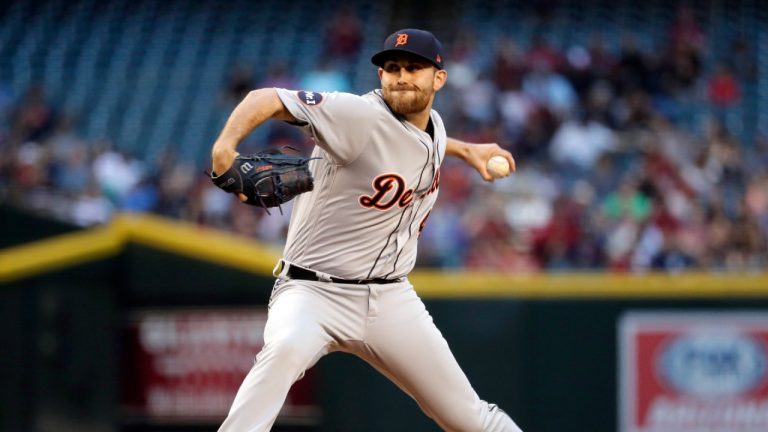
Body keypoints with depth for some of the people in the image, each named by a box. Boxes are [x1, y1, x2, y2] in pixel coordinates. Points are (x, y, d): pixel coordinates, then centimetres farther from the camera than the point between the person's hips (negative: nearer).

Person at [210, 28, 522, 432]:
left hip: (391, 300, 6)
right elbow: (268, 98, -27)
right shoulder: (360, 115, -18)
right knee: (286, 348, -40)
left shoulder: (434, 127, 5)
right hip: (314, 292, -6)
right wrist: (226, 143, -43)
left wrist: (464, 149, 29)